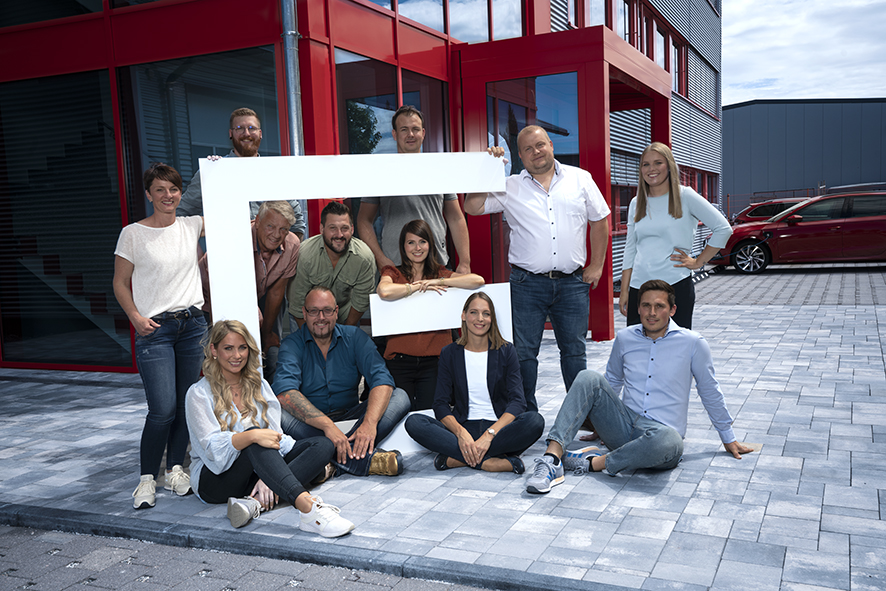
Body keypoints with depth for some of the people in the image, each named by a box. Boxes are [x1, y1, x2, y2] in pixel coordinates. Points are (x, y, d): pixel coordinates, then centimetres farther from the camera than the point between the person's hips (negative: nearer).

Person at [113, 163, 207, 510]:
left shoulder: (191, 226, 7)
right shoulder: (133, 234, -1)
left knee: (188, 403, 5)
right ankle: (147, 478, 7)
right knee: (163, 409, -10)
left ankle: (175, 469, 21)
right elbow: (120, 283, 3)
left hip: (193, 324, 4)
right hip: (154, 328, -4)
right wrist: (136, 317, -9)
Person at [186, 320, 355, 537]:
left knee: (323, 445, -16)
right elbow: (212, 446, -18)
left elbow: (275, 435, 0)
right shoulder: (199, 393, -4)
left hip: (258, 471, 5)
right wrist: (252, 436, -36)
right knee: (254, 439, -36)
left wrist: (268, 477, -19)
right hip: (215, 478, -5)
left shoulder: (259, 386, 11)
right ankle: (309, 507, -54)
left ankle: (257, 502, -36)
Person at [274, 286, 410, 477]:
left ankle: (348, 453, -39)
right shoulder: (292, 344, -5)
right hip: (310, 424, -2)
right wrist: (327, 425, -38)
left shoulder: (354, 337, 2)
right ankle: (362, 456, -41)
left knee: (400, 397, -18)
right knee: (279, 414, -34)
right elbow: (285, 393, -24)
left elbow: (382, 379, -13)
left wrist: (370, 422, -33)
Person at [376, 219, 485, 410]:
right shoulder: (393, 273, 6)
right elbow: (384, 291, -20)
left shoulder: (440, 273, 11)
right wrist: (419, 286, -9)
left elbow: (478, 280, -5)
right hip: (399, 360, -1)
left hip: (434, 360, 1)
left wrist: (438, 281, -9)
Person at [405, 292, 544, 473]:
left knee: (534, 420, -31)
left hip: (499, 427, -1)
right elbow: (441, 404, -1)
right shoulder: (450, 354, 6)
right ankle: (491, 462, -30)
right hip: (463, 427, 1)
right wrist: (461, 433, -21)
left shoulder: (506, 351, 3)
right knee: (413, 422, -25)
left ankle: (454, 459, -27)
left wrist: (489, 435, -23)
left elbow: (517, 402, -7)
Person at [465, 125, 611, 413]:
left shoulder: (580, 179, 8)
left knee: (574, 351, 9)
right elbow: (472, 207, -1)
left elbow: (600, 221, 12)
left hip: (572, 283, 1)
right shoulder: (509, 187, 5)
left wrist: (596, 266, 7)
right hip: (527, 284, 0)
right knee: (523, 353, 1)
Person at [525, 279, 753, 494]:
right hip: (623, 427, 3)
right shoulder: (625, 338, 8)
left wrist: (728, 439, 18)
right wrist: (601, 423, 31)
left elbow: (710, 393, 10)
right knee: (589, 378, -22)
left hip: (661, 429, -3)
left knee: (669, 443, -41)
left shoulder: (692, 343, -1)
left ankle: (594, 462, -24)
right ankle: (553, 456, -34)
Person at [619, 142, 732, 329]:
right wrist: (624, 291, 11)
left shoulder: (684, 196, 0)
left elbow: (723, 228, 0)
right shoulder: (636, 203, 13)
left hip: (676, 286, -4)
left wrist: (699, 261, -2)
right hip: (638, 287, 4)